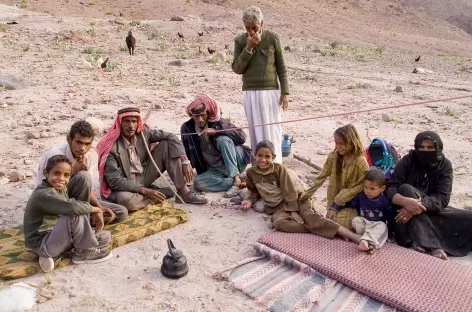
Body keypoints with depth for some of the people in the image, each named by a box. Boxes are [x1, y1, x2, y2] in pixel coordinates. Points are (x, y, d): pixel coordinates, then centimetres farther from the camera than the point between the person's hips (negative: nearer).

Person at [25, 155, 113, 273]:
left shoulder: (61, 189, 6)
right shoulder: (44, 194, -26)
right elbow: (73, 207, -41)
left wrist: (95, 213, -9)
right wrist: (95, 209, -24)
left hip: (53, 236, 9)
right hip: (42, 244, -9)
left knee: (105, 237, 6)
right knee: (75, 215, -31)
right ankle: (84, 251, -8)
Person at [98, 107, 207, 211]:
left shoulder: (143, 132, -10)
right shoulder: (111, 147, -22)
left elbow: (170, 137, -7)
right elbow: (115, 181, -22)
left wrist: (185, 162, -19)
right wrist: (145, 191, -27)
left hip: (144, 176, 5)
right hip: (125, 185, -5)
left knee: (167, 144, -10)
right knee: (126, 200, -41)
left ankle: (183, 192, -14)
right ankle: (164, 193, -13)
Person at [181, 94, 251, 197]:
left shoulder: (217, 122, -10)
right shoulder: (187, 128, -3)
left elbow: (242, 137, -20)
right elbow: (186, 153, 8)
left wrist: (216, 131, -29)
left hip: (236, 162, -3)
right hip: (216, 169, 3)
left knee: (223, 139, -29)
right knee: (198, 183, -26)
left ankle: (236, 179, -31)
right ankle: (242, 181, -24)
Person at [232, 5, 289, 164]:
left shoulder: (273, 38, -1)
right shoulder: (240, 40, 2)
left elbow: (281, 67, 2)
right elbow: (237, 69, -2)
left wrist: (285, 92, -3)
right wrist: (248, 48, -12)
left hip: (270, 92, -1)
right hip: (250, 93, 2)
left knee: (272, 132, 1)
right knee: (255, 132, 6)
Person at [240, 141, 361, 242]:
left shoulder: (279, 168, -6)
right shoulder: (251, 172, 2)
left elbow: (289, 192, -8)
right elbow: (255, 192, 19)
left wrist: (294, 212, -16)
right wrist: (250, 201, -2)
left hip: (295, 200, -2)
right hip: (278, 208, 2)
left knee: (308, 215, -33)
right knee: (279, 223, -34)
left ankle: (352, 236, -43)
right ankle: (318, 229, -36)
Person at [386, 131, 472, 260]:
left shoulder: (444, 165, -6)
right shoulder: (408, 161, -9)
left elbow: (442, 198, -16)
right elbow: (390, 188, -18)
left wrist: (419, 205, -35)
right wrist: (406, 201, -38)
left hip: (432, 211, 1)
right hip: (406, 211, -1)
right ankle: (432, 245, -35)